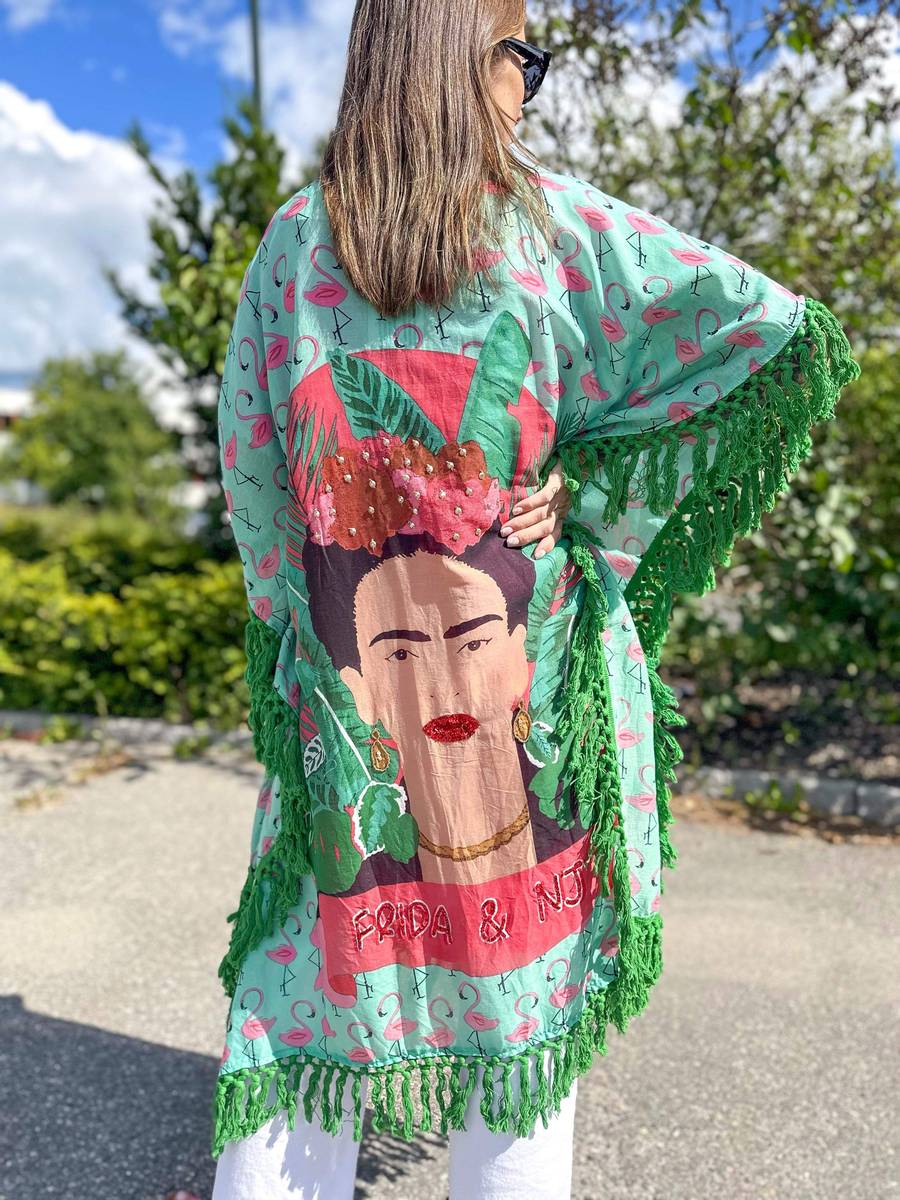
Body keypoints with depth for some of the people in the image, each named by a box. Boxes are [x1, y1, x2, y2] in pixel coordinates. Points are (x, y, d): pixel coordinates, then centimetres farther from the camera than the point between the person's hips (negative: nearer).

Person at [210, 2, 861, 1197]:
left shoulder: (295, 239, 2)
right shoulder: (552, 220, -4)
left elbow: (250, 464, 5)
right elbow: (785, 334, -9)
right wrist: (594, 483, -8)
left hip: (348, 668, 2)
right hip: (527, 662, -1)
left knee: (321, 946, 14)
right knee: (525, 933, 14)